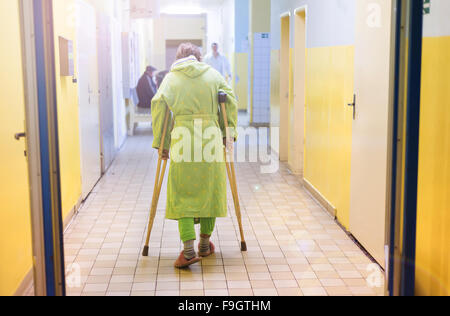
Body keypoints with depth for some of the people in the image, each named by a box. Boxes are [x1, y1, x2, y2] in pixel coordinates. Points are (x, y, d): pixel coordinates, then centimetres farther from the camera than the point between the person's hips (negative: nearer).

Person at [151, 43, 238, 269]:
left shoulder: (171, 77, 10)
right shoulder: (213, 75, 12)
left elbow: (158, 106, 2)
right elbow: (231, 101, 6)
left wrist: (161, 143, 6)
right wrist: (229, 132, 11)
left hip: (182, 140, -1)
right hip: (210, 138, 1)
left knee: (182, 195, 3)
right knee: (209, 191, 14)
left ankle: (188, 250, -9)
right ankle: (205, 244, 23)